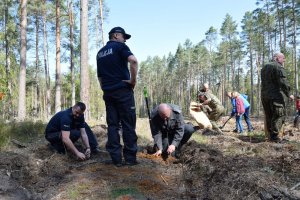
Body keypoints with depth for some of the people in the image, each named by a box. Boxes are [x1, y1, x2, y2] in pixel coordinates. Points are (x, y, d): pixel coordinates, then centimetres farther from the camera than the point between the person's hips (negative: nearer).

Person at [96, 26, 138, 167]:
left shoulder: (100, 53, 19)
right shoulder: (120, 46, -2)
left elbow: (99, 76, 19)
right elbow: (133, 60, -22)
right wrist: (133, 79, -13)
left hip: (107, 92, 6)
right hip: (123, 90, -6)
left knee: (112, 125, 6)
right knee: (128, 125, 0)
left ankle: (116, 159, 7)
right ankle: (130, 158, 3)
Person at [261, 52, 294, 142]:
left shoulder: (264, 67, 20)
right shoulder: (278, 67, -8)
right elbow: (283, 82, -16)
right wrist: (288, 94, -10)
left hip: (264, 95, 8)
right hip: (276, 95, -8)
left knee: (269, 116, 12)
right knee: (279, 115, -4)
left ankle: (270, 136, 15)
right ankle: (274, 136, -9)